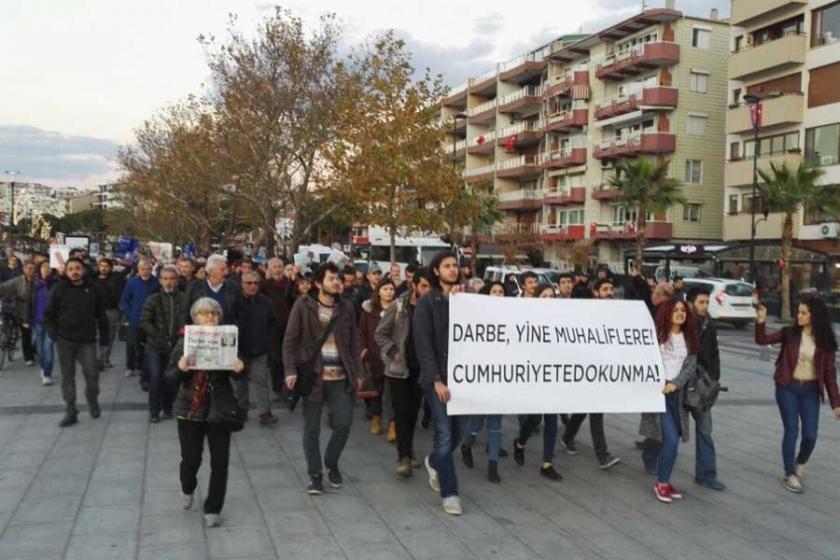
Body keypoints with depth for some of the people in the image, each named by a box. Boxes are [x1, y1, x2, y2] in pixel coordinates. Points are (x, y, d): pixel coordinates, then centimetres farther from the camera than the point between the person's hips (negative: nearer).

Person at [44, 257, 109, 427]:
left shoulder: (92, 290, 2)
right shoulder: (59, 289, -2)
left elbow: (101, 315, 9)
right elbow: (48, 314, 3)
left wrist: (104, 335, 5)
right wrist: (53, 333, -6)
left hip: (87, 340, 0)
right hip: (65, 340, 0)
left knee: (92, 374, -4)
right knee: (67, 376, 5)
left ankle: (93, 402, 22)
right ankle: (71, 412, 14)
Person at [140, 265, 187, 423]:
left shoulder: (184, 299, -3)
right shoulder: (153, 299, 1)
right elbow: (145, 321, -2)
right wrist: (159, 336, -9)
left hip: (175, 346, 0)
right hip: (155, 346, 0)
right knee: (156, 378, -3)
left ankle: (167, 408, 24)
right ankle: (154, 410, 11)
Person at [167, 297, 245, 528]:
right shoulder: (185, 341, -4)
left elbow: (237, 374, 7)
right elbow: (170, 377, -4)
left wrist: (239, 369, -16)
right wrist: (180, 369, -25)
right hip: (189, 410, 0)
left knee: (220, 462, 1)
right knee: (191, 458, 8)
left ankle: (213, 509, 19)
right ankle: (187, 488, 42)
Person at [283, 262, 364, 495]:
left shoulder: (346, 307, 7)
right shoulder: (303, 305, -4)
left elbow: (354, 342, 9)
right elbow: (290, 340, -5)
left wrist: (358, 372, 5)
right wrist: (290, 371, -13)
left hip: (341, 377, 3)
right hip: (312, 375, -2)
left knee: (344, 423, -2)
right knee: (311, 429, 5)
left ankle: (331, 463, 24)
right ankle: (315, 475, 18)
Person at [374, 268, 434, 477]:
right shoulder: (398, 306, -9)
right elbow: (380, 334, -3)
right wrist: (393, 352, -14)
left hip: (420, 368, 2)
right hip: (398, 367, -2)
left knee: (413, 411, 11)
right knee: (402, 412, -4)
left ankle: (407, 452, 25)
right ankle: (404, 456, -2)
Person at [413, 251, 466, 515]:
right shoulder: (426, 302, -3)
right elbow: (423, 344, -9)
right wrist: (436, 379, -15)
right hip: (437, 377, -4)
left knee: (458, 432, 11)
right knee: (444, 433, -5)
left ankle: (434, 462, 40)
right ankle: (449, 492, 7)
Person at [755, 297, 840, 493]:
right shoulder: (790, 333, -2)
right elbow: (762, 340, -1)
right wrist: (761, 321, -18)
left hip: (810, 391, 1)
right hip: (787, 388, -1)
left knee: (810, 435, 0)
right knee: (791, 431, -1)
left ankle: (800, 463, 31)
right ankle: (789, 475, 14)